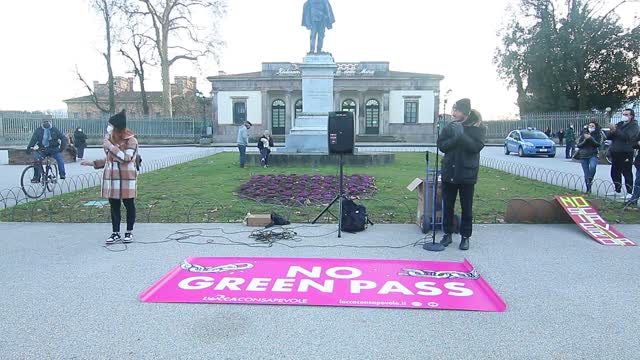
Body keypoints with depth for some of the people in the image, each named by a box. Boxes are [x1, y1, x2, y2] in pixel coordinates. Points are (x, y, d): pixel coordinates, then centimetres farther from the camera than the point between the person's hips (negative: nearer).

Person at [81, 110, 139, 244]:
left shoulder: (131, 140, -10)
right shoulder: (109, 139, 10)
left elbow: (125, 158, -23)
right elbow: (109, 160, 19)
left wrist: (110, 147, -22)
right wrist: (93, 163, 11)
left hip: (127, 179, -6)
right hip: (111, 178, 6)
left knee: (129, 205, 4)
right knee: (114, 206, 8)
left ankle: (129, 232, 17)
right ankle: (115, 233, 16)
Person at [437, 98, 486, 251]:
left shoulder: (478, 127, -4)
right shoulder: (450, 126, 5)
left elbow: (476, 146, -17)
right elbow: (441, 145, -3)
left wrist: (462, 135, -24)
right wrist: (455, 138, -18)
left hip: (467, 173, -3)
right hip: (449, 172, 3)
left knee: (467, 207, 5)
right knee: (448, 205, 8)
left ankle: (465, 237, 17)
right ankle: (447, 234, 21)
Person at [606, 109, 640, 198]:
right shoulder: (619, 124, 16)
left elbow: (627, 137, -21)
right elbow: (609, 137, 11)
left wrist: (615, 130, -25)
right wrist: (611, 132, -10)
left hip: (626, 154, -7)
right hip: (615, 153, 7)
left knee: (627, 173, -5)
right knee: (614, 173, 12)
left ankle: (629, 193, 0)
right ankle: (617, 190, 23)